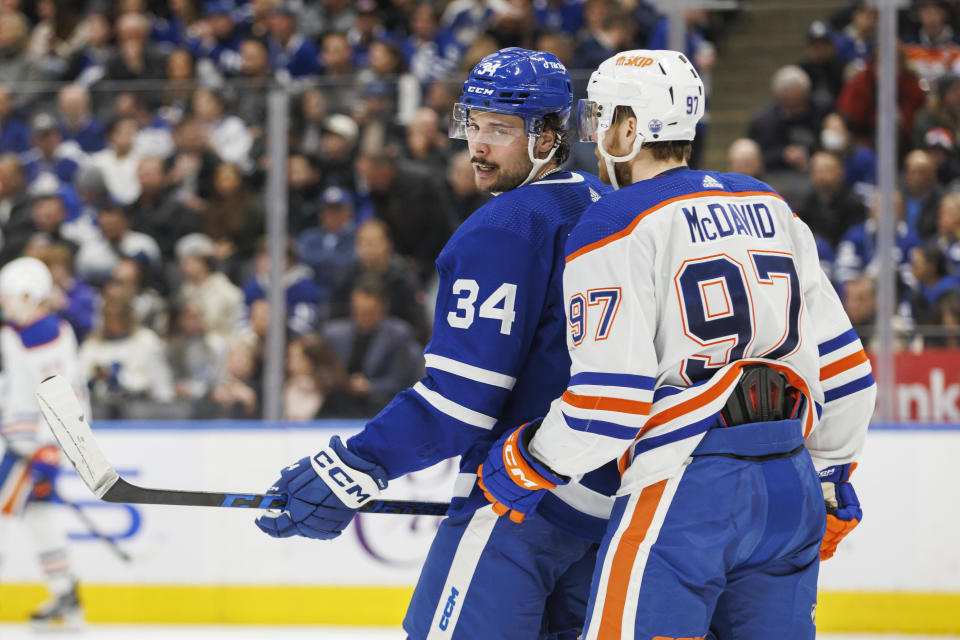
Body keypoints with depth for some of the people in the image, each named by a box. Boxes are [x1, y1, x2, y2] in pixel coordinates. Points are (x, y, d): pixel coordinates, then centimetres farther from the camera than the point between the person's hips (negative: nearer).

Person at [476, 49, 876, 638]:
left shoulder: (615, 228, -6)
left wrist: (527, 465, 2)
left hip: (684, 496, -7)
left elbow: (611, 397, -13)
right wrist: (831, 482, 26)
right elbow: (842, 364, 16)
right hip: (790, 491, 7)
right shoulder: (769, 209, 14)